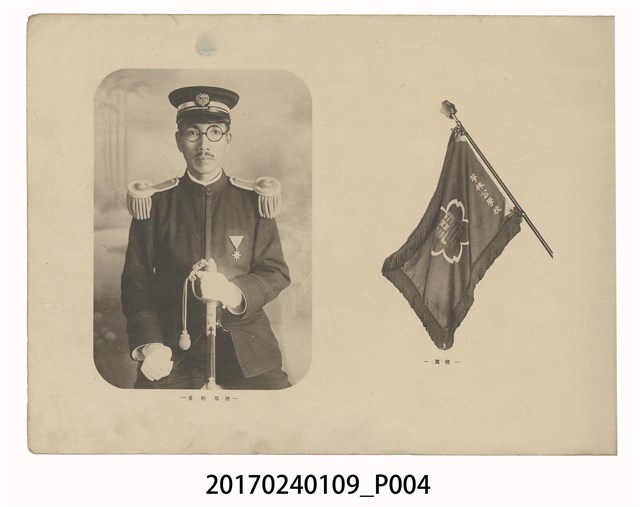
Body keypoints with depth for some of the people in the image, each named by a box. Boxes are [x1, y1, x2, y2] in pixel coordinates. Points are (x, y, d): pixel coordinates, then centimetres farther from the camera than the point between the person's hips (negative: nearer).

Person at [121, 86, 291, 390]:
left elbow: (277, 273, 4)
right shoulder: (154, 202, 4)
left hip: (246, 343, 1)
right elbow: (136, 281, 4)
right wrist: (149, 344, -11)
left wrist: (234, 293, -18)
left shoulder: (254, 200, 6)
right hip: (174, 346, 0)